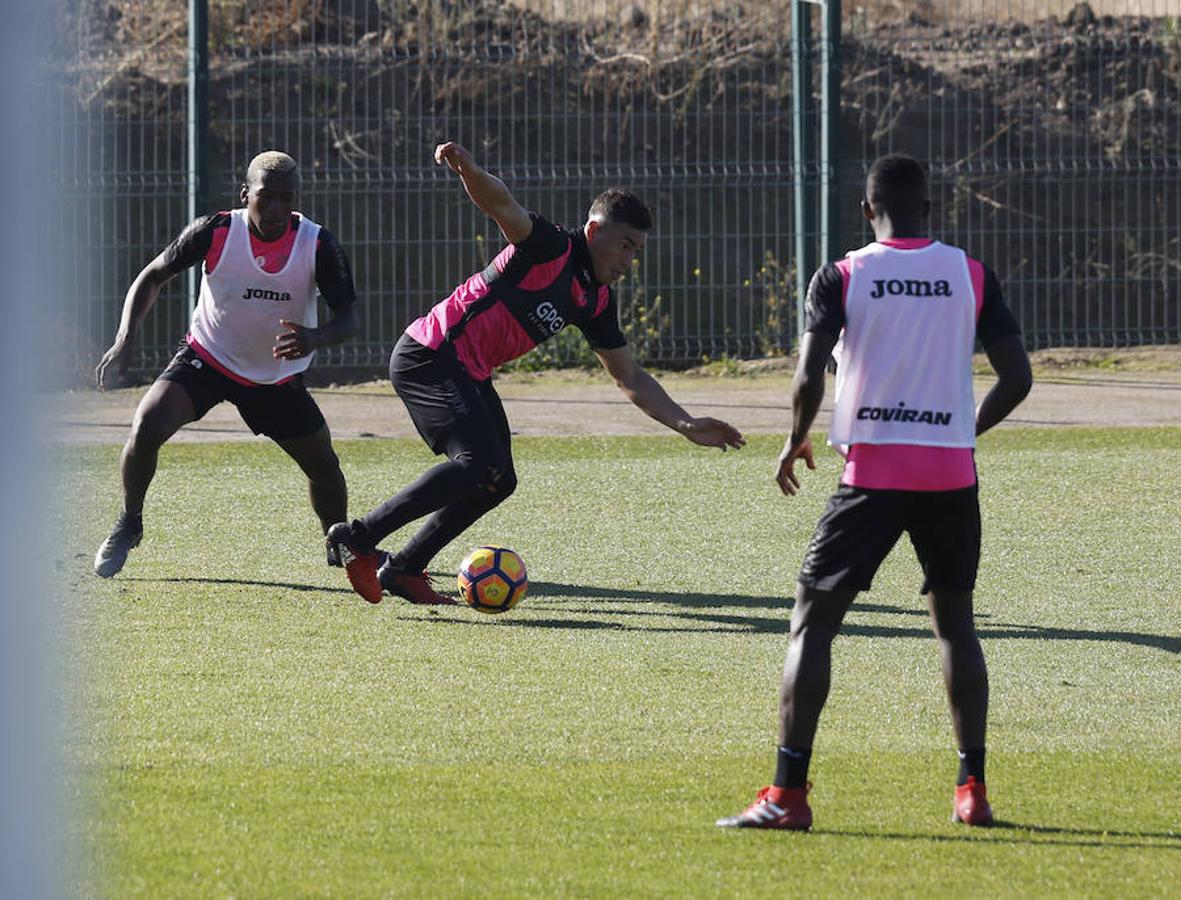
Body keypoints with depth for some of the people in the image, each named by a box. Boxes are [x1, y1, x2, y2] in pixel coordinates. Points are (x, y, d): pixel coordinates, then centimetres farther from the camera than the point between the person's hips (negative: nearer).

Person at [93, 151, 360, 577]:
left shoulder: (317, 245, -18)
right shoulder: (214, 233, -21)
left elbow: (347, 316, -18)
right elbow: (154, 276, -7)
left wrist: (315, 338, -43)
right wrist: (124, 342, -19)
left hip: (278, 377, 2)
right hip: (206, 358, -2)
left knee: (324, 465, 2)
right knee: (146, 429, -23)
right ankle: (129, 525, 2)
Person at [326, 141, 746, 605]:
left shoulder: (595, 302, 11)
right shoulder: (550, 248, -14)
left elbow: (629, 377, 18)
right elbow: (500, 203, -32)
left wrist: (685, 425, 9)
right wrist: (468, 170, -55)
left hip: (469, 374, 10)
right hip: (428, 356, -10)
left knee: (497, 481, 11)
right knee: (481, 465, -23)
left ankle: (404, 569, 19)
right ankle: (360, 539, -19)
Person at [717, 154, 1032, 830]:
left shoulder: (842, 279, -2)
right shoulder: (971, 275, 5)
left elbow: (809, 377, -11)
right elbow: (1018, 379, 3)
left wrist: (796, 443, 8)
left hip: (873, 470, -3)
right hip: (952, 471, 3)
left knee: (813, 622, 3)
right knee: (955, 622, 18)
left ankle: (788, 795, -6)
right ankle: (973, 791, 11)